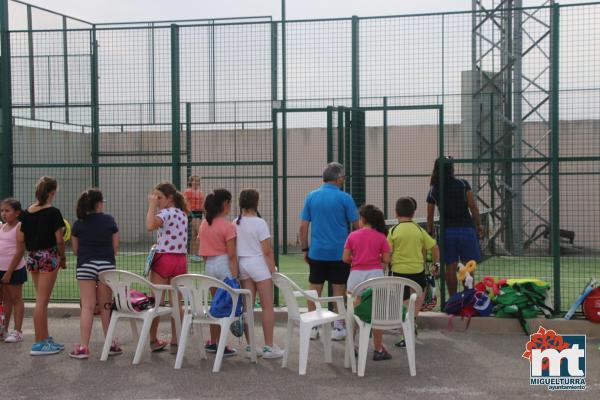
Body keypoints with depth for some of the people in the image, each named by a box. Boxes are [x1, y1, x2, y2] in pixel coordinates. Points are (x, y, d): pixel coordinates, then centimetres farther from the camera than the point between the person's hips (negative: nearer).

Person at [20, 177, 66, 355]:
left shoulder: (26, 212, 5)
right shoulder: (53, 213, -13)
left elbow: (23, 239, 7)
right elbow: (59, 240, -12)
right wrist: (63, 258, 1)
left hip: (32, 257, 7)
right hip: (49, 257, -6)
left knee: (42, 300, 16)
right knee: (42, 301, -3)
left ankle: (45, 338, 25)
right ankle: (39, 344, 1)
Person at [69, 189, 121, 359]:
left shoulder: (78, 224, 1)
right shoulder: (109, 220, 1)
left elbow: (75, 249, 6)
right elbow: (115, 246, 3)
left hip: (85, 266, 0)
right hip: (107, 265, 0)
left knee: (87, 307, 0)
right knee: (105, 306, 9)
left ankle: (83, 347, -1)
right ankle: (111, 344, 15)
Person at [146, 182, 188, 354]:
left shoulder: (166, 213, -11)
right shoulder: (183, 214, 12)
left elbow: (150, 226, -30)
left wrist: (152, 206, -20)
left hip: (163, 259, -6)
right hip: (180, 260, 6)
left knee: (157, 301, 5)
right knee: (176, 302, 8)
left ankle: (153, 340, 12)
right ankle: (175, 342, 10)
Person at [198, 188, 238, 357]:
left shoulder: (204, 224, 7)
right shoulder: (228, 226, -13)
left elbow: (203, 251, 11)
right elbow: (232, 255, -14)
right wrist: (235, 276, -13)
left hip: (209, 264, 7)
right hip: (224, 264, -7)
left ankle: (213, 342, 26)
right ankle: (221, 346, 4)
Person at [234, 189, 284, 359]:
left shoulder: (236, 223, 4)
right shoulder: (259, 223, -12)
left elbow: (233, 249, 7)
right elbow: (267, 251, -12)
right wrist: (273, 271, -5)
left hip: (242, 264, 6)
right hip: (258, 264, -5)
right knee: (267, 307, 3)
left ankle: (250, 346, 12)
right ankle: (269, 347, 4)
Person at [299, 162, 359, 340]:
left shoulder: (311, 197, 2)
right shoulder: (345, 198, -7)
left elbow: (303, 226, 2)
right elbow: (357, 225, -4)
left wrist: (305, 249, 10)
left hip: (317, 252, 3)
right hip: (339, 252, -3)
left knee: (314, 289, 10)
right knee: (339, 290, 6)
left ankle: (312, 327, 14)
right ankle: (337, 328, 10)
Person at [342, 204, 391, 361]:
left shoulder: (353, 236, 0)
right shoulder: (381, 237, -2)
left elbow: (345, 258, 0)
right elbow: (386, 260, -3)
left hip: (356, 275, 1)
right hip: (375, 274, -1)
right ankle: (378, 350, 10)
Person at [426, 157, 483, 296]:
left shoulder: (433, 190, 3)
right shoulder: (463, 184, -1)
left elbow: (430, 216, 5)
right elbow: (473, 206, -6)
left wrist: (430, 233, 15)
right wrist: (479, 224, 3)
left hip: (447, 231, 2)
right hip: (466, 228, -2)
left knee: (450, 267, 6)